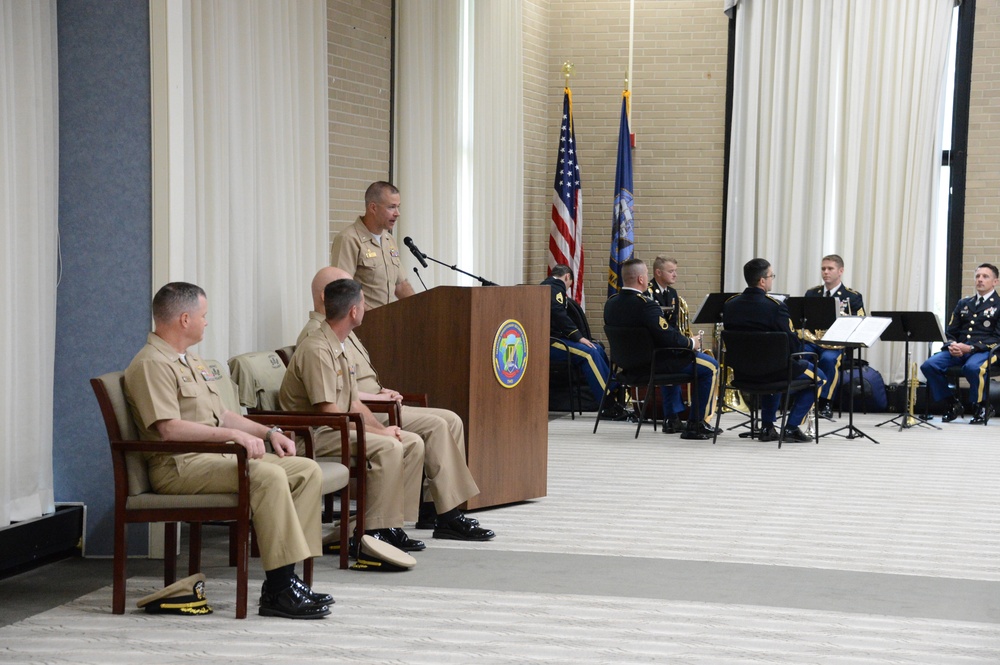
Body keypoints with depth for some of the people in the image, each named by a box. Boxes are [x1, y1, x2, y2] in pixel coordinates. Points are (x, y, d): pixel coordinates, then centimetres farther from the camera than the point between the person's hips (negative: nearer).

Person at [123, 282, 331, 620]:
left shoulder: (191, 362, 25)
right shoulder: (152, 364, -9)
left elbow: (222, 414, 29)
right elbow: (169, 429, -20)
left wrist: (268, 432, 14)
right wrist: (233, 434, -23)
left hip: (218, 456, 10)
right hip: (180, 466, -10)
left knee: (307, 470, -5)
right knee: (267, 475, -32)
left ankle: (285, 578, -11)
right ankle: (279, 590, -30)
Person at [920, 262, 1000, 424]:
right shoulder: (963, 304, 24)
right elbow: (950, 332, 21)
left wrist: (970, 348, -18)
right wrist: (951, 345, -5)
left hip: (984, 350, -5)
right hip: (958, 351, 5)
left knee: (972, 367, -41)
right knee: (929, 365, -23)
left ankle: (983, 406, -14)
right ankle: (954, 403, -5)